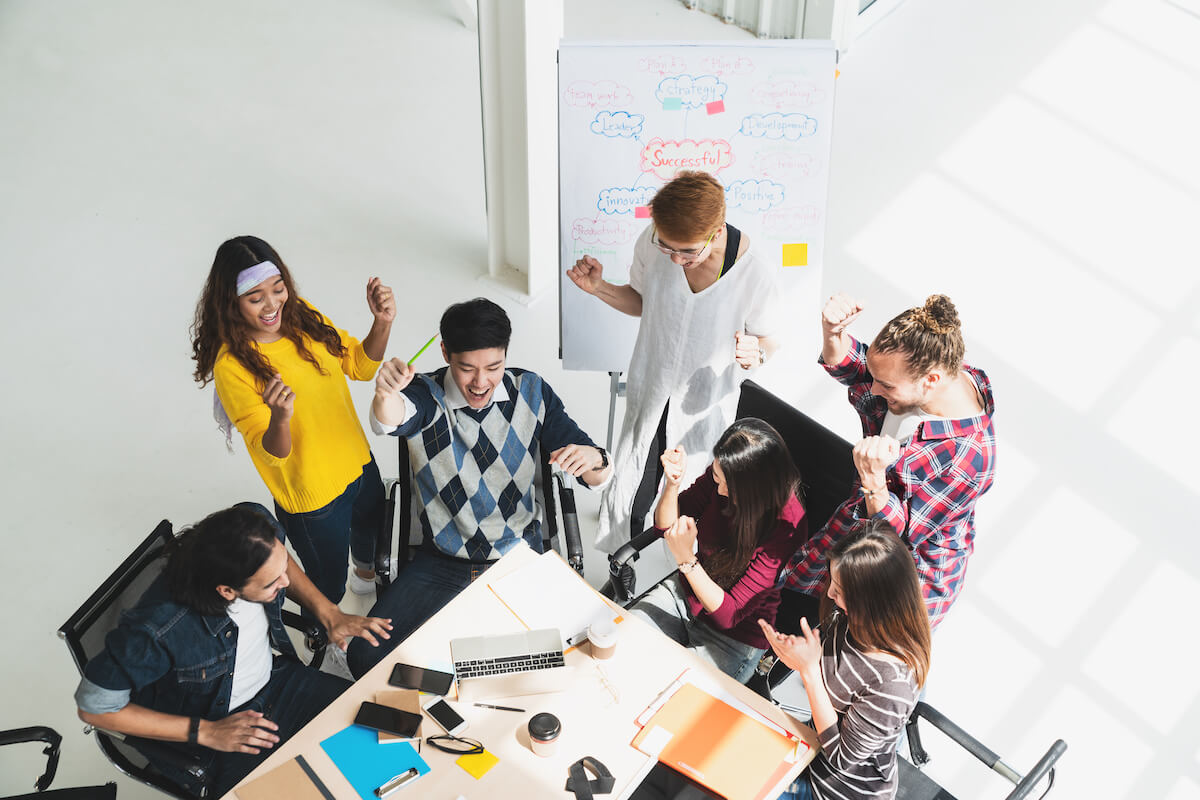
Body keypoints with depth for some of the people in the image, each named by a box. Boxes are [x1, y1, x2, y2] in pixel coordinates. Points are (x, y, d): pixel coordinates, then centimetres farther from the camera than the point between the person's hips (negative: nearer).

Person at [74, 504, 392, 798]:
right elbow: (93, 706, -23)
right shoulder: (158, 628, -39)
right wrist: (205, 732, -22)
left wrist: (330, 614, -10)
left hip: (276, 680, 6)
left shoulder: (259, 532, -23)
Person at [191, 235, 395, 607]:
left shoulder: (302, 315, -11)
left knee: (372, 526, 35)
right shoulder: (232, 366, -28)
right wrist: (280, 418, -48)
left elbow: (360, 365, 1)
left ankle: (366, 572, 69)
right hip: (313, 498, -6)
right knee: (328, 589, 14)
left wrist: (382, 324, -18)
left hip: (359, 463, 7)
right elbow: (272, 453, -26)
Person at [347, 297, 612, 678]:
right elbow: (389, 420, -36)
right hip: (441, 562, 0)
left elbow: (599, 476, -5)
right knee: (366, 655, -17)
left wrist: (594, 459, -30)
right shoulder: (425, 396, -9)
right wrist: (385, 393, -61)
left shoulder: (531, 392, -4)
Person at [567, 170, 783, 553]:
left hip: (705, 410, -2)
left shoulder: (756, 276, -27)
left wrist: (756, 353, -31)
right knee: (629, 510, 11)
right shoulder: (652, 244, -19)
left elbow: (770, 338, -7)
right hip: (649, 396, 2)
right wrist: (599, 288, -15)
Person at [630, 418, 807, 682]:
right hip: (685, 589, 6)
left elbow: (728, 614, -26)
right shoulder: (722, 473, -15)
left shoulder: (788, 527, -30)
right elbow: (665, 524, 0)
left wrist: (686, 559, -37)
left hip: (735, 637, -5)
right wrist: (673, 484, -21)